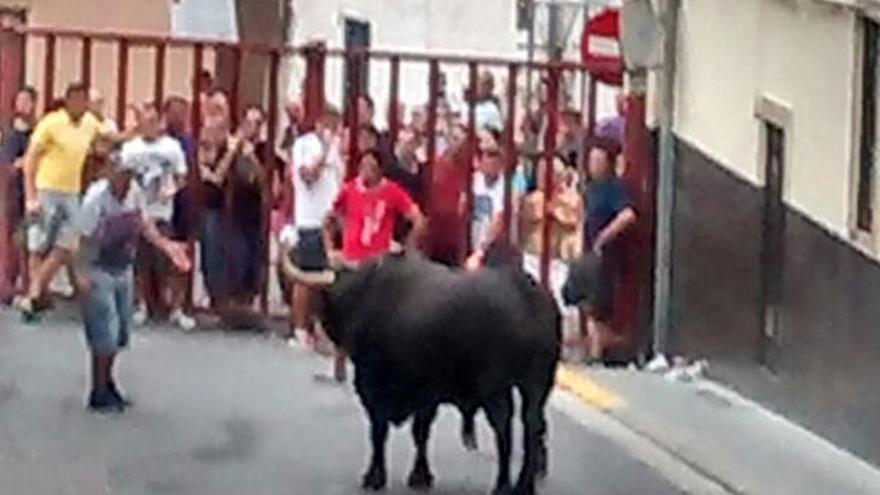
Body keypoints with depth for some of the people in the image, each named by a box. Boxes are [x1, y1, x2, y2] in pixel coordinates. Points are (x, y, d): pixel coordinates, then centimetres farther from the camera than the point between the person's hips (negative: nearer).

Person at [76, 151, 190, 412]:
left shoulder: (135, 192, -8)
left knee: (120, 332, 16)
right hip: (99, 272, -7)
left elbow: (145, 224, 5)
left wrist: (166, 245, -7)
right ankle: (99, 394, 10)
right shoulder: (96, 198, -25)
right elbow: (85, 239, -22)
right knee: (105, 334, -4)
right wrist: (83, 274, -29)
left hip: (124, 270, 7)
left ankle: (107, 381, 37)